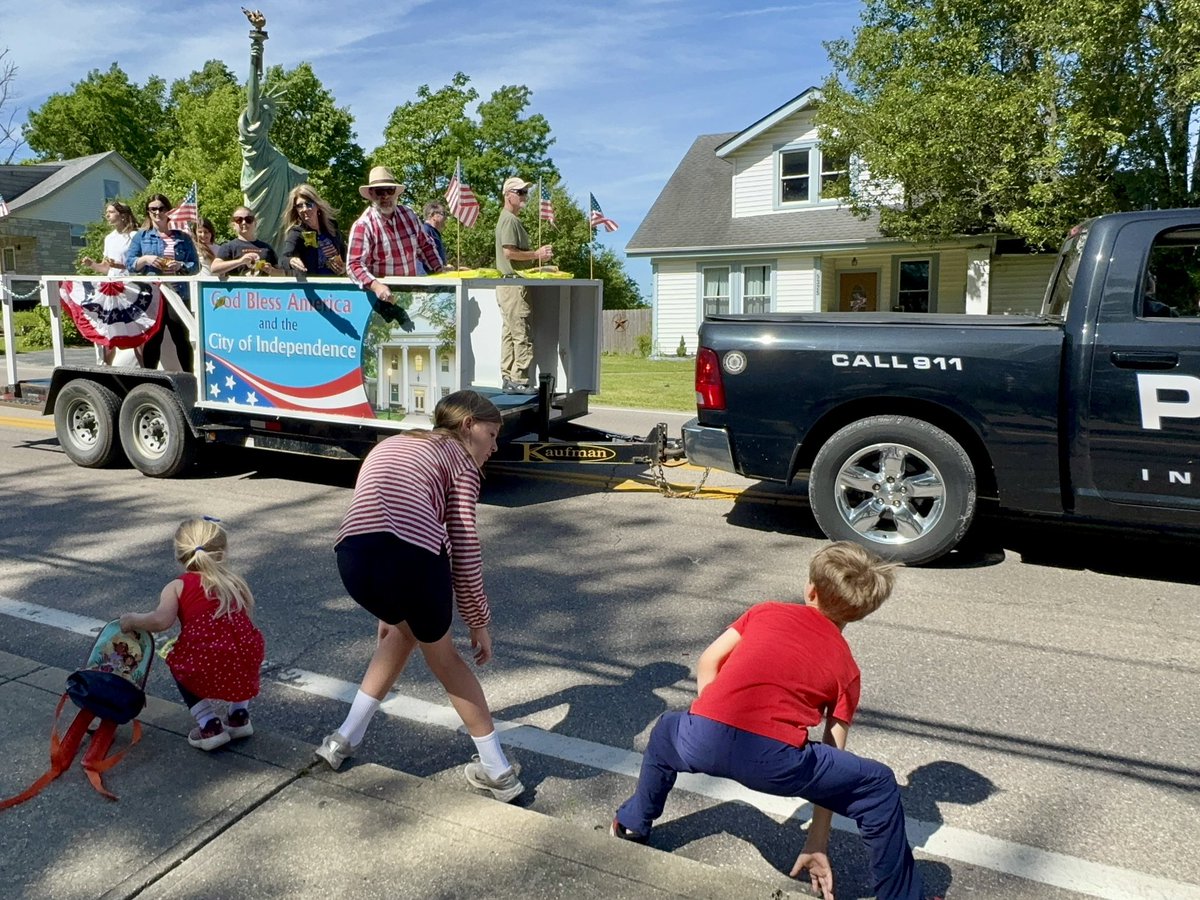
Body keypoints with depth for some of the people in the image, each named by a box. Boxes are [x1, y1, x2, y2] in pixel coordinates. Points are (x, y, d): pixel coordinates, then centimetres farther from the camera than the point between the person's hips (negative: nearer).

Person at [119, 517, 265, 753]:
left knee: (177, 665, 32)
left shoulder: (177, 587, 6)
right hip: (247, 668, 3)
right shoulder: (236, 581, 17)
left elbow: (161, 620, -10)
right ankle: (239, 717, 29)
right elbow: (246, 619, 14)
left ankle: (209, 726, 20)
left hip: (203, 670, -3)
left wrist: (133, 620, 9)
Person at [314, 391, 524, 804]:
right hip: (413, 557, -4)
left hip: (355, 557, 4)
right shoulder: (459, 458, 16)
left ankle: (345, 739, 38)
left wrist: (388, 610, 46)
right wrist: (478, 621, 19)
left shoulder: (389, 446, 35)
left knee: (403, 629, 35)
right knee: (442, 656, 22)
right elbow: (464, 551, 9)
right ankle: (499, 770, 28)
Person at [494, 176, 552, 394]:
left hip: (510, 284, 11)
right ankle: (519, 381, -10)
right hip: (514, 284, -11)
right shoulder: (509, 220, -10)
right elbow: (509, 252, -20)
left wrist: (539, 257, 15)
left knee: (509, 333, 10)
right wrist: (536, 255, -12)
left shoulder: (511, 219, 22)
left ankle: (508, 380, 13)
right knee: (522, 335, -11)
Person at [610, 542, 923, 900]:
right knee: (879, 787, 18)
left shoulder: (766, 612, 23)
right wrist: (817, 843, 25)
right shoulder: (846, 668, 19)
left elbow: (708, 661, 20)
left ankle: (632, 825, 55)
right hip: (774, 759, -2)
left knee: (665, 731, 39)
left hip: (703, 741, 3)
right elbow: (830, 758, 20)